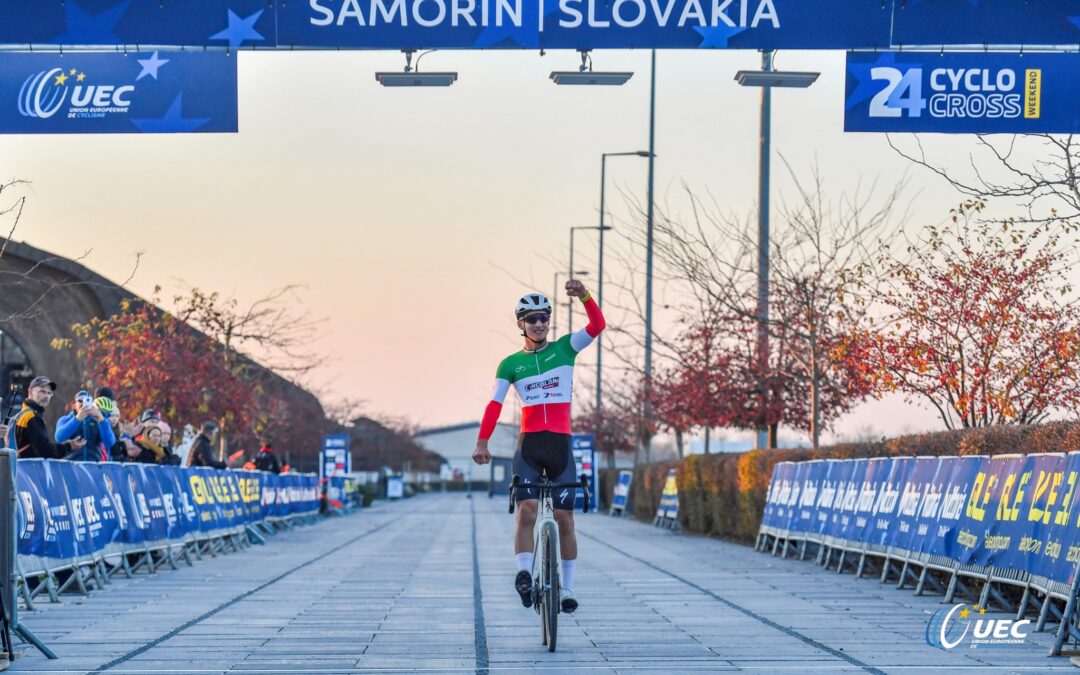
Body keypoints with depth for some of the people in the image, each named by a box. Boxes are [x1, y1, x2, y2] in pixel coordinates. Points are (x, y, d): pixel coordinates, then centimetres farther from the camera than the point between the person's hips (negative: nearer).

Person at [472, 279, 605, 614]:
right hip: (528, 445, 0)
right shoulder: (511, 364, 7)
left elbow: (597, 325, -9)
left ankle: (567, 587, 10)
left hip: (561, 445, 0)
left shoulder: (565, 348, 7)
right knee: (527, 509, -19)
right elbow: (495, 404, -4)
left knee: (564, 518, 2)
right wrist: (482, 442, -16)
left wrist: (584, 296, -28)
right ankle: (524, 574, -26)